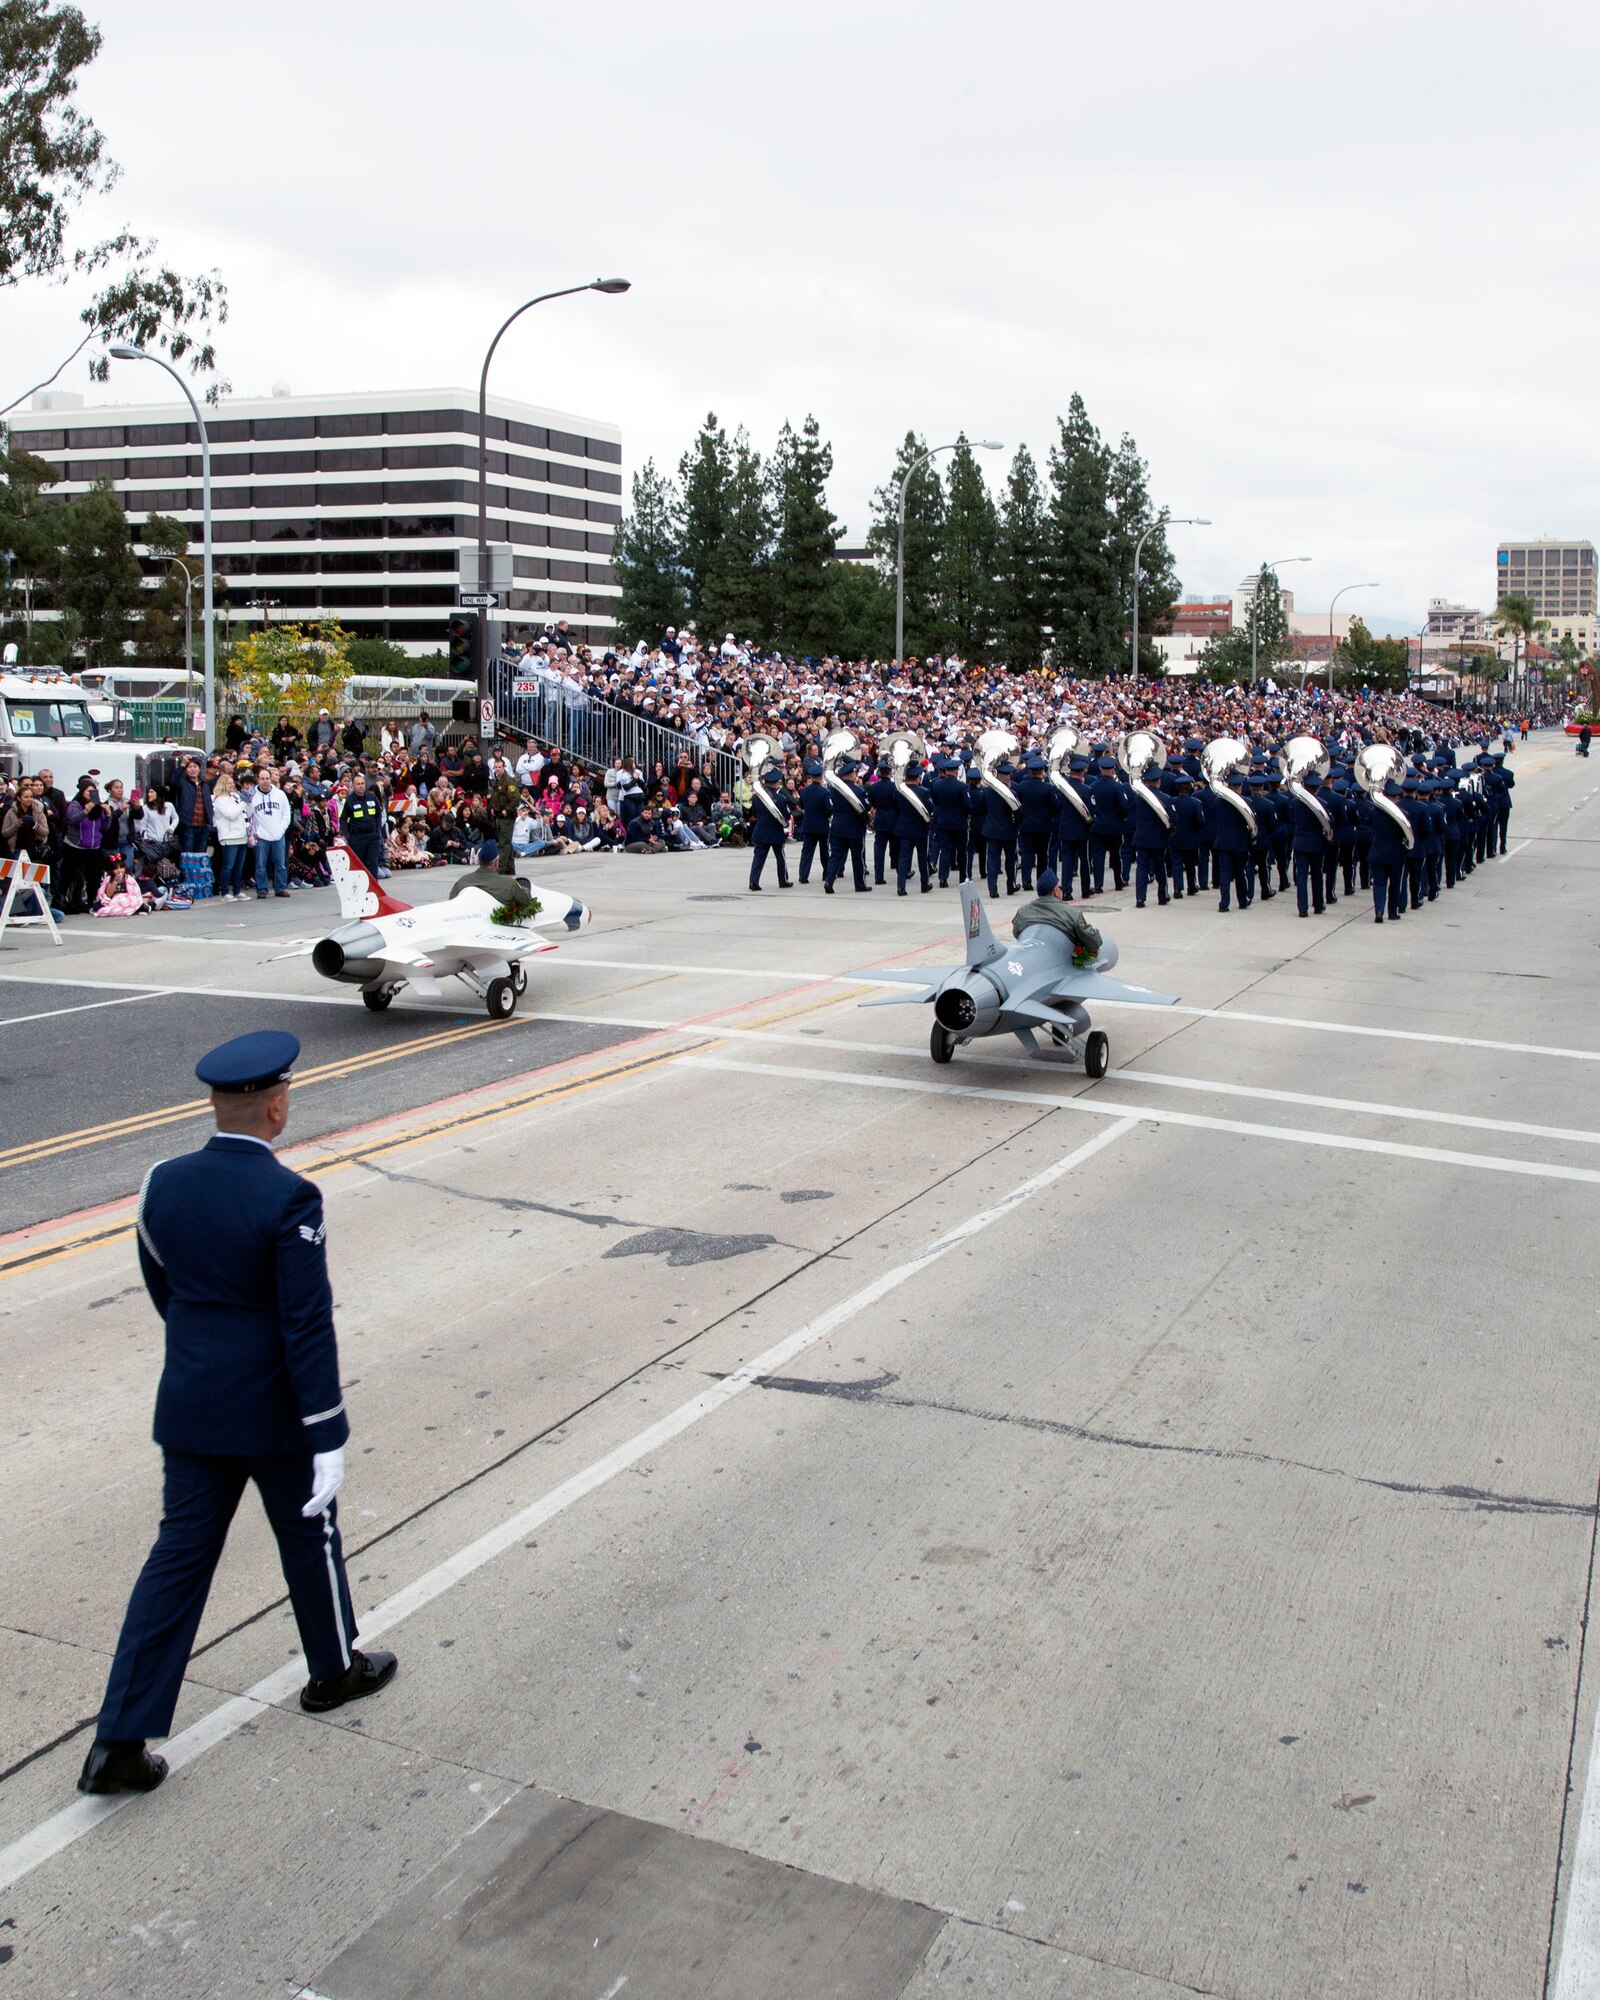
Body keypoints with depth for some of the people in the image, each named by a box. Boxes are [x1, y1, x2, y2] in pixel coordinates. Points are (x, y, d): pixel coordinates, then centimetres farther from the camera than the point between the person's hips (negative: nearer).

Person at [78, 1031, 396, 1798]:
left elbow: (162, 1287, 11)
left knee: (179, 1555, 11)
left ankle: (120, 1740, 10)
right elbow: (307, 1325, -21)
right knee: (308, 1535, 18)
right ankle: (333, 1669, 39)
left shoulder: (163, 1183, -3)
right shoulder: (289, 1200, -22)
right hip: (272, 1411, -5)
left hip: (191, 1404, 5)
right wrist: (328, 1439, -16)